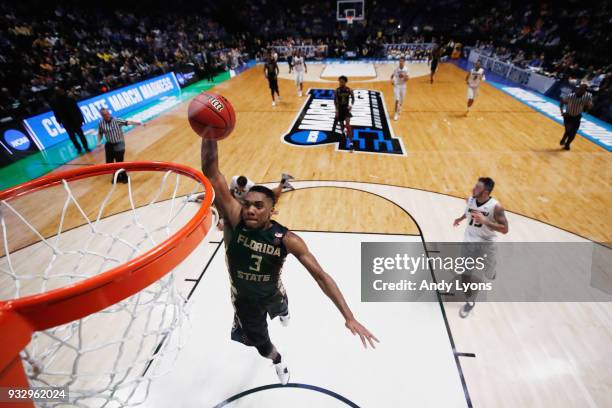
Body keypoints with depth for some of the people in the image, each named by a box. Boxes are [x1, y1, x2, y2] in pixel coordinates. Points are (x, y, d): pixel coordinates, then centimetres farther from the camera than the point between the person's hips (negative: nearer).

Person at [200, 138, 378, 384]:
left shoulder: (287, 239, -32)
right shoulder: (235, 221, -31)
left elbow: (320, 276, -32)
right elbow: (211, 172, -40)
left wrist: (349, 317, -38)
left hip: (273, 293, 0)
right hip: (244, 300, 0)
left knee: (280, 309, 37)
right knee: (261, 345, 22)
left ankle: (282, 312, 79)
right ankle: (278, 362, 61)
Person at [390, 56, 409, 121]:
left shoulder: (406, 69, -8)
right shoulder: (396, 68, -10)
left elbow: (406, 80, -6)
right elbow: (392, 75, 5)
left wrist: (405, 76, -27)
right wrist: (392, 80, -14)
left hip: (403, 86, 2)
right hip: (396, 85, -2)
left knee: (402, 100, 16)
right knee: (397, 100, -13)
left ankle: (400, 107, 50)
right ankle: (396, 113, -4)